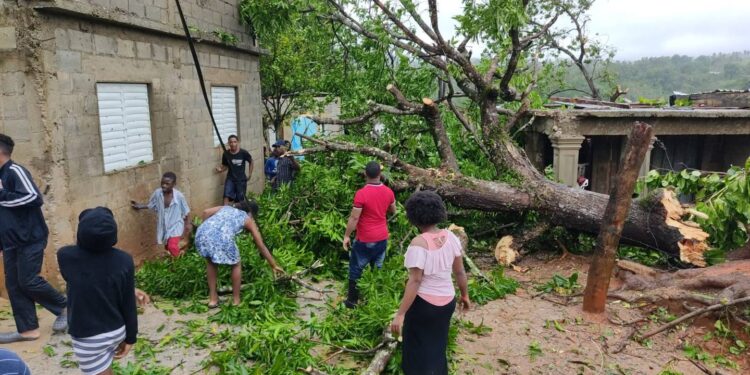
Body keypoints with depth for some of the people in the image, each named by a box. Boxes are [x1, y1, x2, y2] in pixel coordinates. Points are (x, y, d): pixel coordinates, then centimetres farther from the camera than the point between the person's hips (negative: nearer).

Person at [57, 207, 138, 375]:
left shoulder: (65, 256, -19)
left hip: (88, 337, -2)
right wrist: (130, 337, 4)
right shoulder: (124, 260, -17)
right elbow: (129, 305, -10)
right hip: (117, 331, 3)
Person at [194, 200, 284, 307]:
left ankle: (212, 299, 35)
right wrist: (274, 265, 33)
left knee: (211, 262, 32)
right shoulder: (248, 220, 26)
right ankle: (236, 300, 29)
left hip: (202, 233, 4)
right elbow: (261, 246, 27)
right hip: (222, 237, -4)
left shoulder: (226, 207, 35)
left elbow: (206, 212, 16)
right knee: (236, 265, 23)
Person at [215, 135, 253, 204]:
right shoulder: (226, 154, -8)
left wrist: (249, 174, 4)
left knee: (240, 200, 7)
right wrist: (220, 169, -13)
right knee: (227, 195, -18)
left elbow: (251, 162, 5)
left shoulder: (244, 153, -13)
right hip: (230, 178, 1)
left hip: (241, 179, -1)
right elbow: (225, 165, 8)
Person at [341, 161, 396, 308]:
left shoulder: (361, 194, -21)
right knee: (378, 268, 17)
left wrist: (346, 236, -6)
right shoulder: (388, 192, -3)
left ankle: (352, 300, 17)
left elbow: (354, 218, -17)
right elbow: (393, 211, 13)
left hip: (365, 240, -5)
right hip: (382, 238, 5)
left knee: (355, 269, 10)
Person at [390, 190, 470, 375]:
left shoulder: (419, 243, -24)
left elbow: (415, 282, -25)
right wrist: (465, 295, 18)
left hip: (423, 303, -6)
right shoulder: (451, 237, -5)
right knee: (438, 348, 25)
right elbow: (460, 271, 3)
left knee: (418, 351, 15)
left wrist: (400, 314, -22)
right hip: (447, 301, 6)